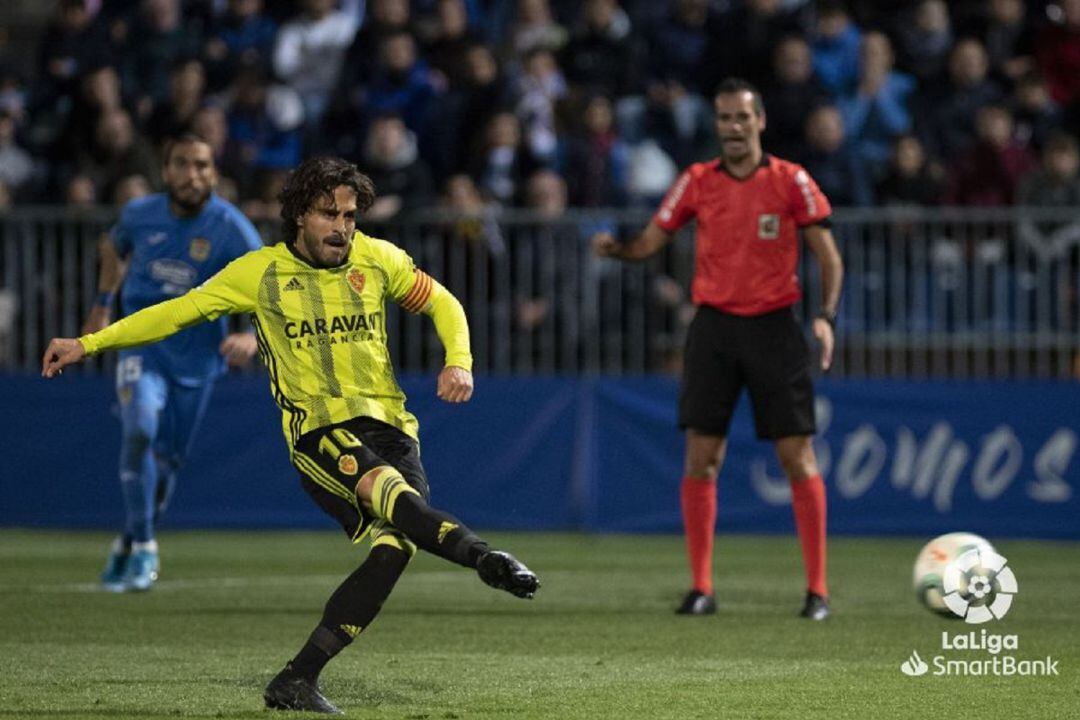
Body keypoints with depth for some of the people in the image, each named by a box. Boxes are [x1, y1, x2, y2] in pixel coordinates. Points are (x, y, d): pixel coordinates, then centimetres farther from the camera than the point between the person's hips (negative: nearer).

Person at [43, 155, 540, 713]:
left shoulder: (377, 259, 9)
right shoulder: (262, 273, 4)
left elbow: (442, 304, 21)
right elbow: (178, 312, 10)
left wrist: (458, 363, 1)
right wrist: (88, 344, 7)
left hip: (388, 424, 3)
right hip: (318, 431, -3)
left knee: (394, 545, -20)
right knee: (389, 490, -36)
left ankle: (297, 680, -15)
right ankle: (483, 557, -60)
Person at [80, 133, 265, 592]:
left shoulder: (231, 229, -15)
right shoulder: (140, 214, -5)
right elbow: (115, 247, 19)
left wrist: (254, 335, -38)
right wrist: (103, 305, 20)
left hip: (197, 355, 0)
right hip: (143, 343, 0)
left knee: (166, 463, 10)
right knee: (140, 428, -26)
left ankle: (128, 546, 36)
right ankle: (144, 546, -15)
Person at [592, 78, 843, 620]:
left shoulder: (791, 182, -2)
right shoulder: (697, 182, 4)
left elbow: (828, 256, 0)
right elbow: (652, 240, 7)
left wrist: (826, 317, -14)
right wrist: (616, 248, -15)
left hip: (773, 326, -2)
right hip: (714, 326, 2)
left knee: (797, 457, -3)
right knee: (700, 457, -4)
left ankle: (817, 589, 4)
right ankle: (701, 587, 3)